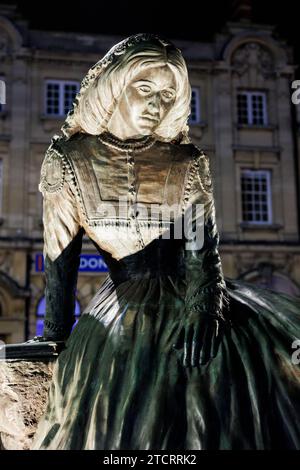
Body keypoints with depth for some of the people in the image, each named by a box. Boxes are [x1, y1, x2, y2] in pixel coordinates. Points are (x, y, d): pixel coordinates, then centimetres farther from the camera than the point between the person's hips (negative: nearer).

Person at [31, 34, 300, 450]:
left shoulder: (189, 162, 5)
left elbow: (204, 243, -3)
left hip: (193, 301, 2)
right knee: (128, 426, -16)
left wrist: (203, 305, -20)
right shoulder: (69, 160, 2)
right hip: (123, 312, -1)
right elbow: (60, 258, 2)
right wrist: (54, 338, 2)